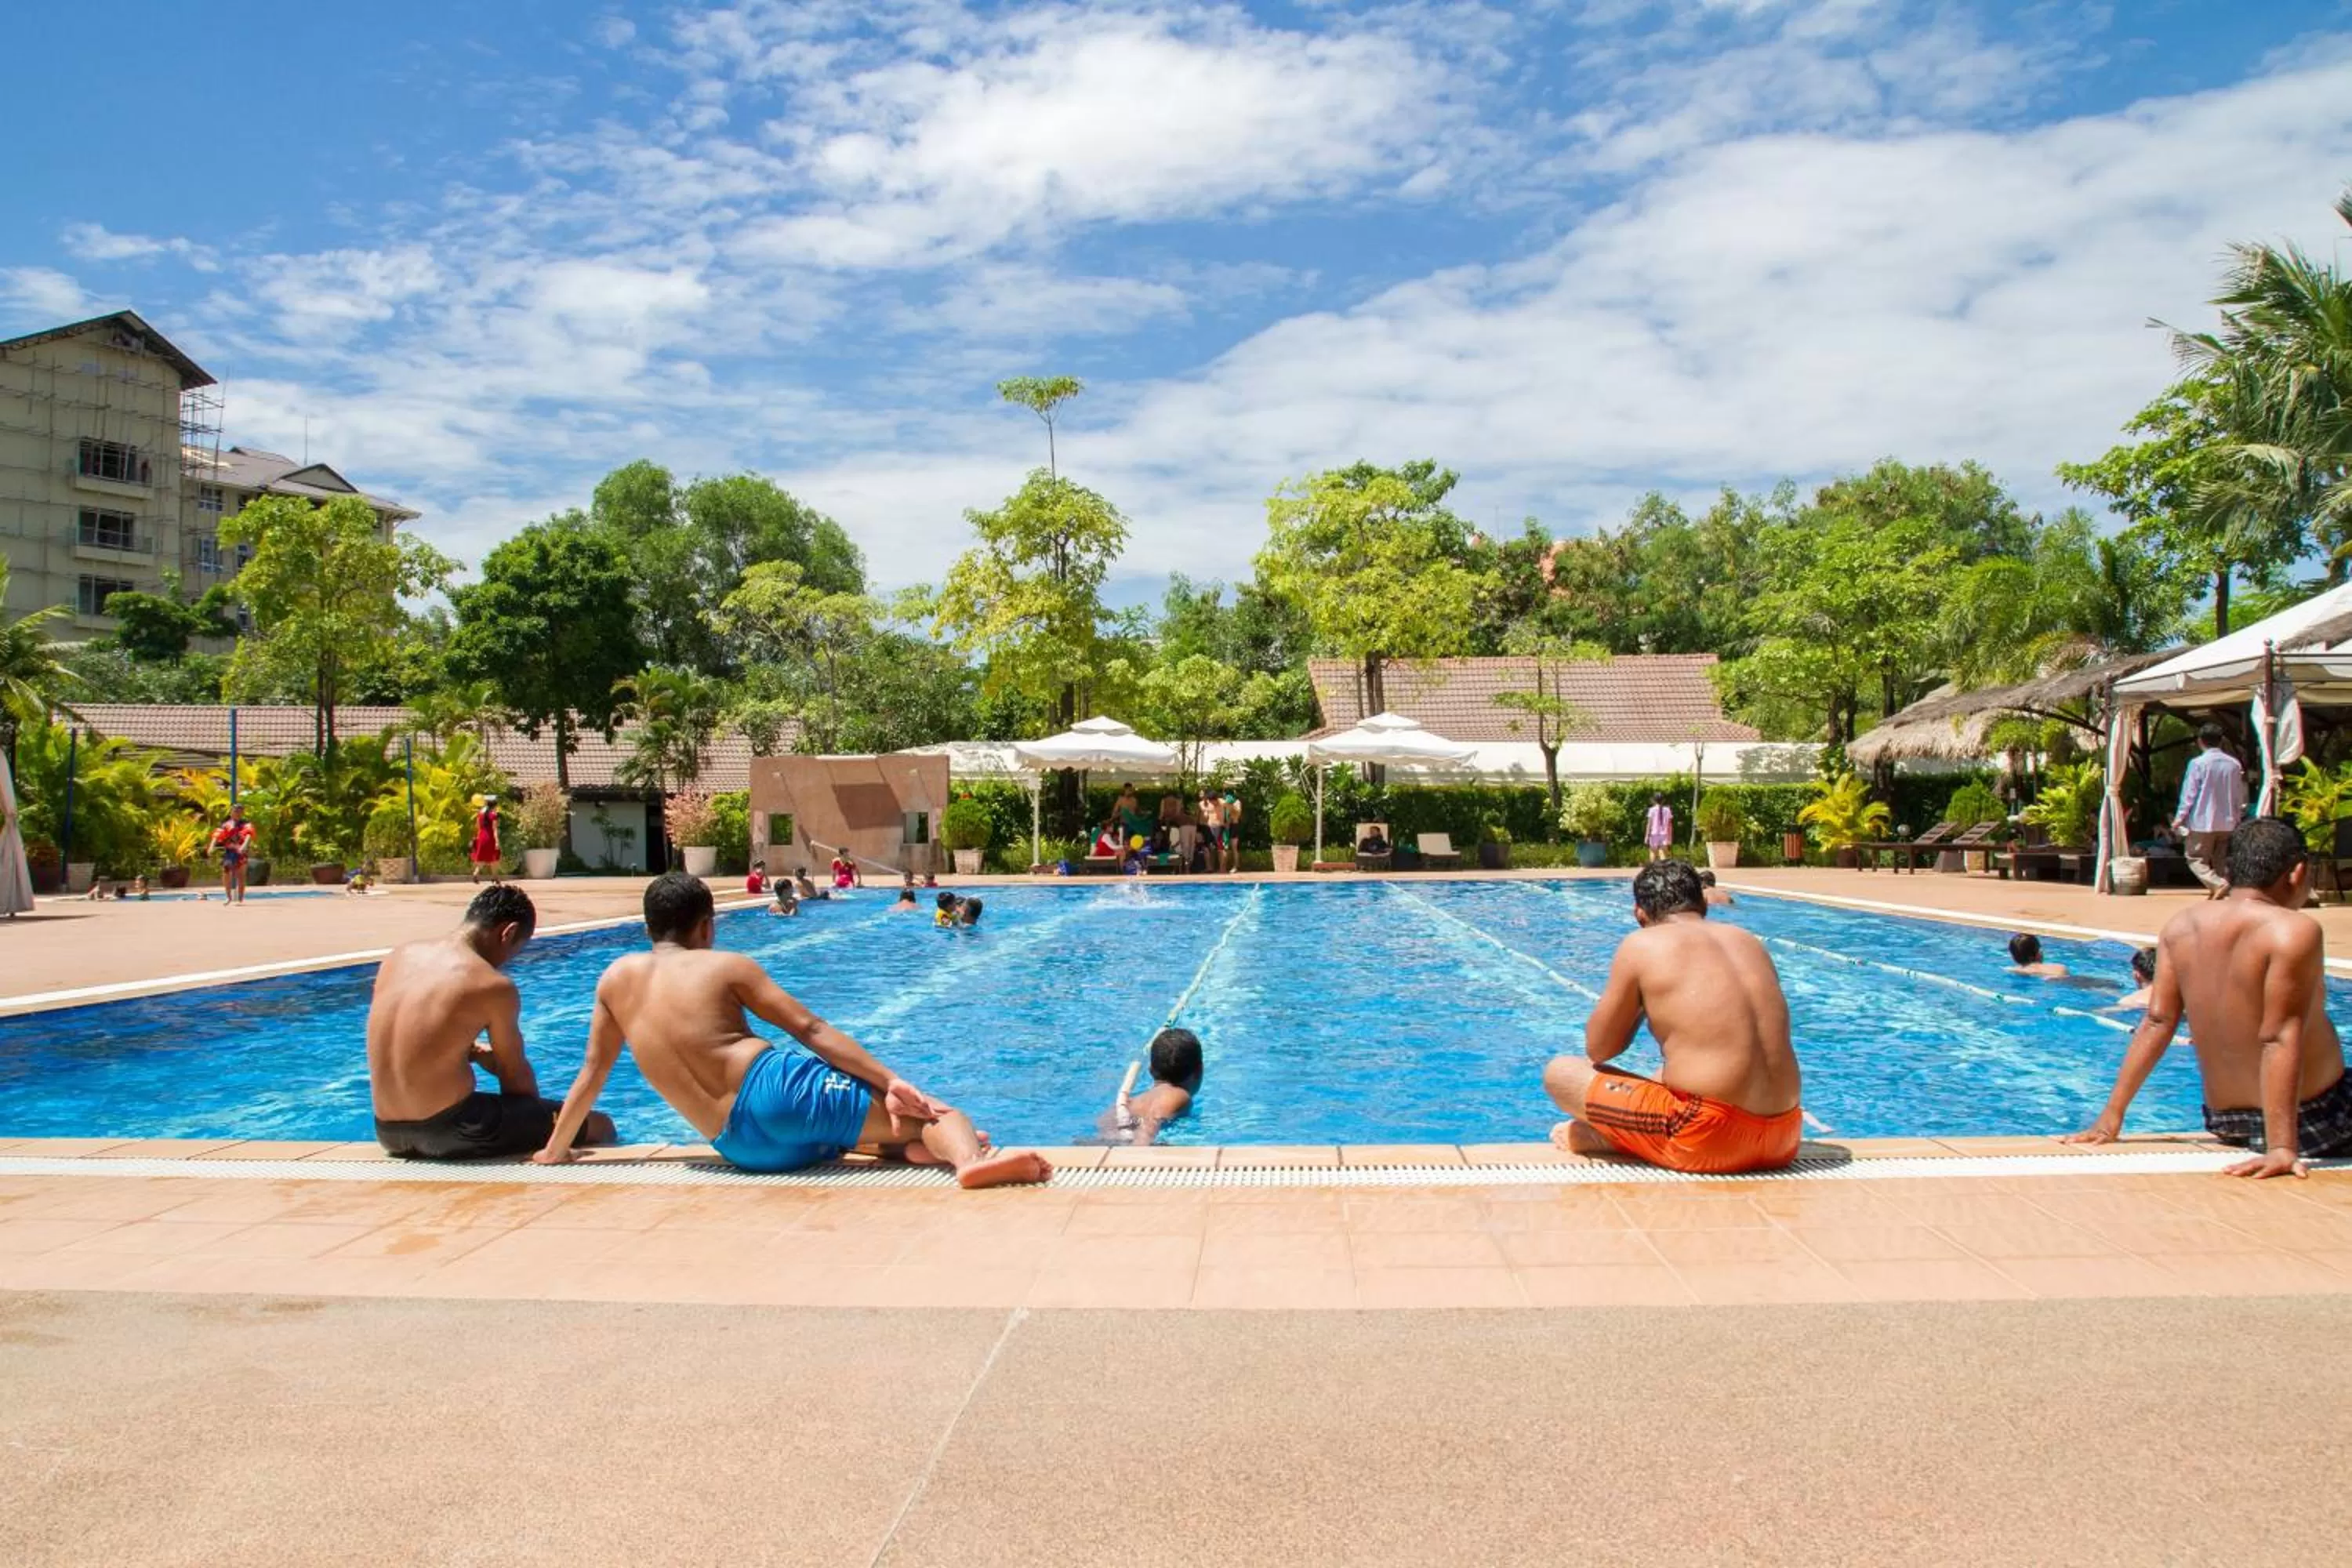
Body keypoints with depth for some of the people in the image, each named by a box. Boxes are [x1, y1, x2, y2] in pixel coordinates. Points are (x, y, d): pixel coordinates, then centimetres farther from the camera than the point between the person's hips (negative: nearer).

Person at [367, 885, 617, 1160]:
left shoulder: (399, 957, 6)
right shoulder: (493, 986, -13)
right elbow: (515, 1075, 0)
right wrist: (538, 1113, 16)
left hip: (390, 1133, 8)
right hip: (446, 1132, -8)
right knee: (601, 1127, -1)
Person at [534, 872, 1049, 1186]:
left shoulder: (617, 977, 16)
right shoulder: (727, 966, 6)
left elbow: (593, 1071, 18)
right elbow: (811, 1029, -2)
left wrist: (554, 1151, 32)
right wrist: (889, 1080, -5)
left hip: (739, 1147, 5)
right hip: (777, 1088, -5)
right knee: (937, 1114, -9)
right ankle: (971, 1158, -43)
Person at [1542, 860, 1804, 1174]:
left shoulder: (1641, 945, -1)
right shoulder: (1749, 942, 16)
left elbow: (1598, 1051, 6)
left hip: (1709, 1142, -7)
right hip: (1784, 1139, 7)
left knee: (1559, 1073, 6)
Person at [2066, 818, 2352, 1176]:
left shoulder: (2181, 926, 0)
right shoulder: (2294, 930, -17)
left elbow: (2157, 1022, 0)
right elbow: (2281, 1039, -22)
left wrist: (2111, 1117, 1)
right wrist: (2282, 1148, -23)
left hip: (2224, 1120, 7)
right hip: (2310, 1120, -7)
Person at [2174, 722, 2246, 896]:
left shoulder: (2198, 763, -13)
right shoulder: (2234, 764, 3)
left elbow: (2189, 795, -12)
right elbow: (2240, 796, 10)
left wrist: (2179, 818, -5)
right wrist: (2237, 817, 22)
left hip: (2203, 821, -5)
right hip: (2226, 822, 5)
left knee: (2195, 858, 1)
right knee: (2220, 860, 15)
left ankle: (2218, 884, -19)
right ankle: (2223, 889, 12)